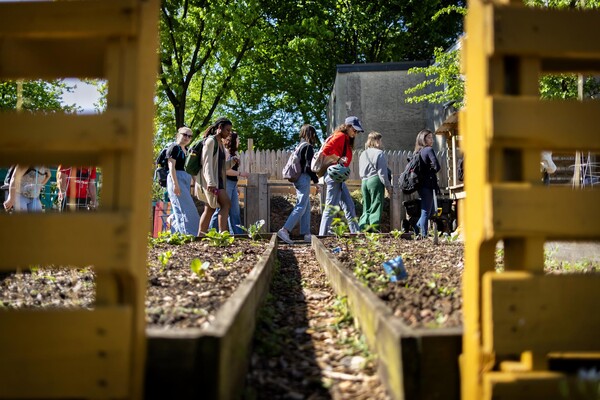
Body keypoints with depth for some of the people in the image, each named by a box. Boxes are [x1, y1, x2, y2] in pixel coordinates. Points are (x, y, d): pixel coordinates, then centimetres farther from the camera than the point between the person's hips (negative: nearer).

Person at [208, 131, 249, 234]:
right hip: (226, 183, -9)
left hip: (233, 183, 9)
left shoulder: (233, 153, 18)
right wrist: (240, 173, -12)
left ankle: (237, 234, 12)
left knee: (235, 211, 8)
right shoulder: (225, 151, -9)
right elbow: (225, 170, -17)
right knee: (221, 209, -6)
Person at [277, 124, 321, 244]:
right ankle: (284, 230, -17)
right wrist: (316, 181, -11)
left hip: (298, 178, 9)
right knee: (301, 207, -10)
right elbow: (309, 166, -16)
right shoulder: (308, 147, -10)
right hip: (304, 179, -9)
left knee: (306, 207, 12)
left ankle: (306, 234, 14)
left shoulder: (300, 146, 16)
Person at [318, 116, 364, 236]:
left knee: (349, 206, 12)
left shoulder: (346, 140, 22)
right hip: (334, 175, -10)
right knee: (331, 207, -7)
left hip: (338, 177, 10)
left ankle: (356, 233, 16)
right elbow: (325, 151, -19)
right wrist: (338, 160, -18)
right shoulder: (340, 136, -7)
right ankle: (322, 236, -3)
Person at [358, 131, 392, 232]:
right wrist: (388, 186, -4)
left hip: (364, 182, 6)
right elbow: (382, 172, -9)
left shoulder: (363, 154, 15)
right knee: (376, 206, -3)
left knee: (366, 207, 11)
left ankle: (362, 227, 4)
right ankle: (374, 228, -8)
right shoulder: (379, 153, -5)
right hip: (375, 180, -6)